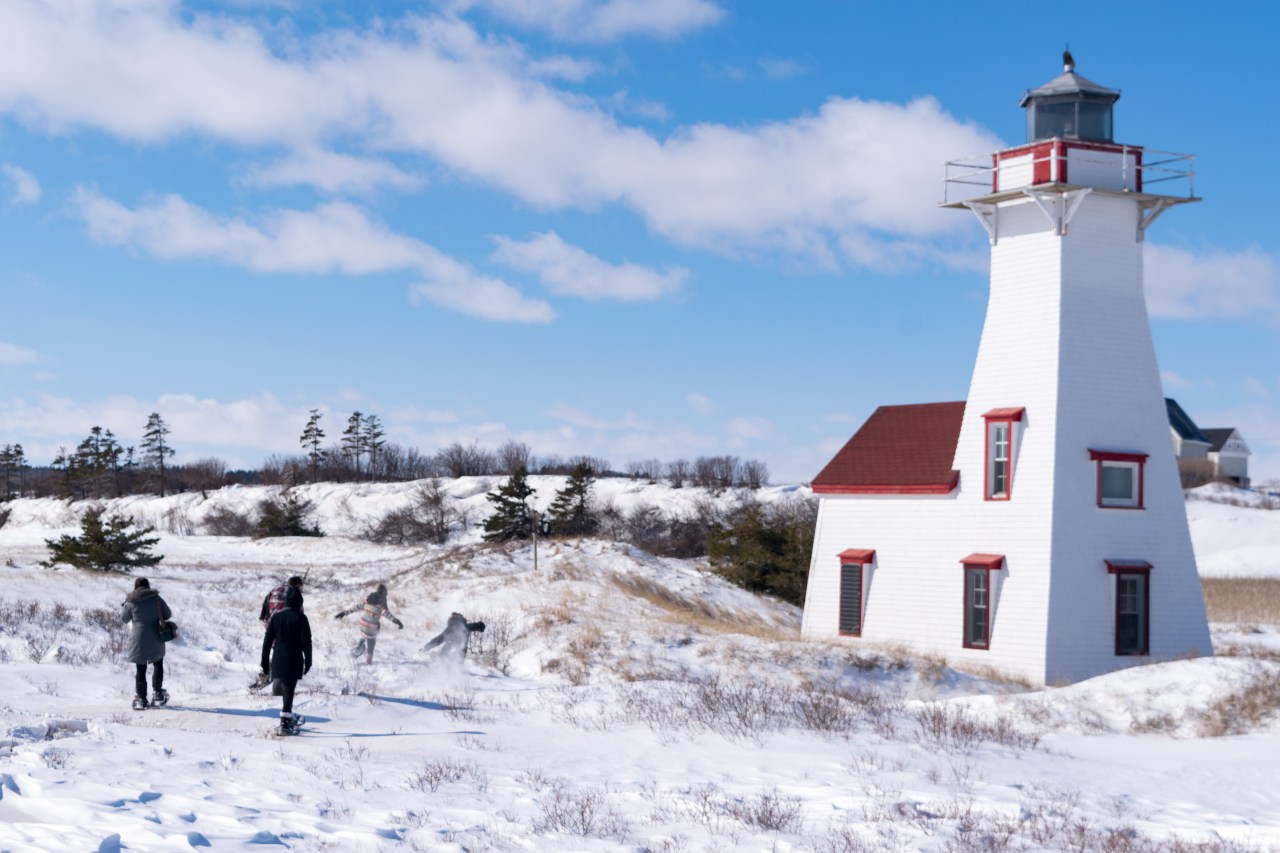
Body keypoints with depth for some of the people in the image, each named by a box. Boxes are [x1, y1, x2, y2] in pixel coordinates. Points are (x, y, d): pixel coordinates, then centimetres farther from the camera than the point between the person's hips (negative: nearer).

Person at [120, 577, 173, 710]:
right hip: (156, 639, 0)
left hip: (138, 639, 0)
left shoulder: (131, 602, -4)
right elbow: (168, 615, 4)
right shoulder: (156, 598, -3)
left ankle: (141, 699, 6)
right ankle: (157, 693, 15)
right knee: (158, 664, 20)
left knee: (141, 669, 6)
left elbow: (124, 619, 10)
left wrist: (122, 606, 27)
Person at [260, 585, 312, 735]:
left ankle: (289, 717, 32)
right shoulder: (300, 618, -9)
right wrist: (308, 661, -1)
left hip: (277, 659, 4)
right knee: (289, 690, -2)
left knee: (284, 688, 19)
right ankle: (285, 724, -5)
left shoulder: (276, 616, 2)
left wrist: (265, 661, 11)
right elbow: (306, 642, -9)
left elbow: (267, 640, 5)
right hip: (294, 660, -4)